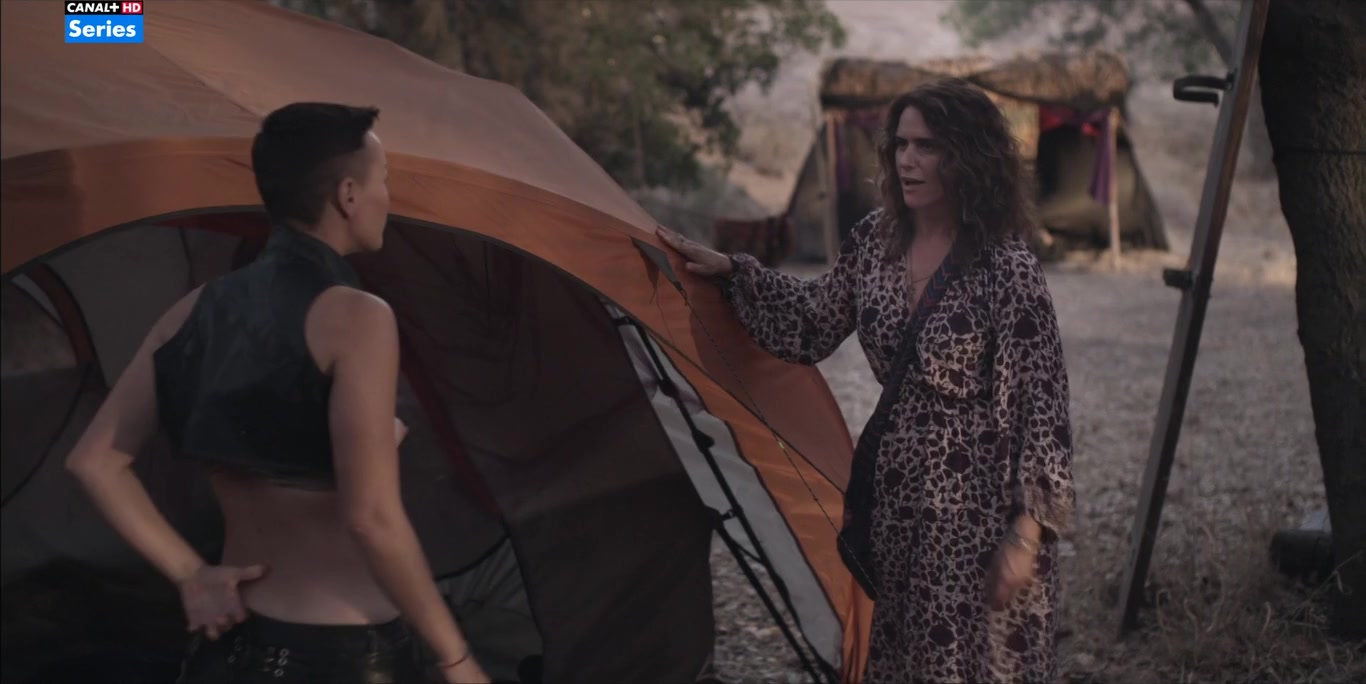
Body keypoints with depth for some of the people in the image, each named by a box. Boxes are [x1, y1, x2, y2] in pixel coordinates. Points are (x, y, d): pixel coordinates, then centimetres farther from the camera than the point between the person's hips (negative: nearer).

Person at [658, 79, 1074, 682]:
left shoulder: (1006, 270, -18)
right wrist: (728, 271, 7)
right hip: (895, 497, 7)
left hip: (979, 510, -6)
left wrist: (1027, 532, -17)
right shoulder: (875, 241, 2)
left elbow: (1041, 406, -16)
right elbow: (809, 328, 15)